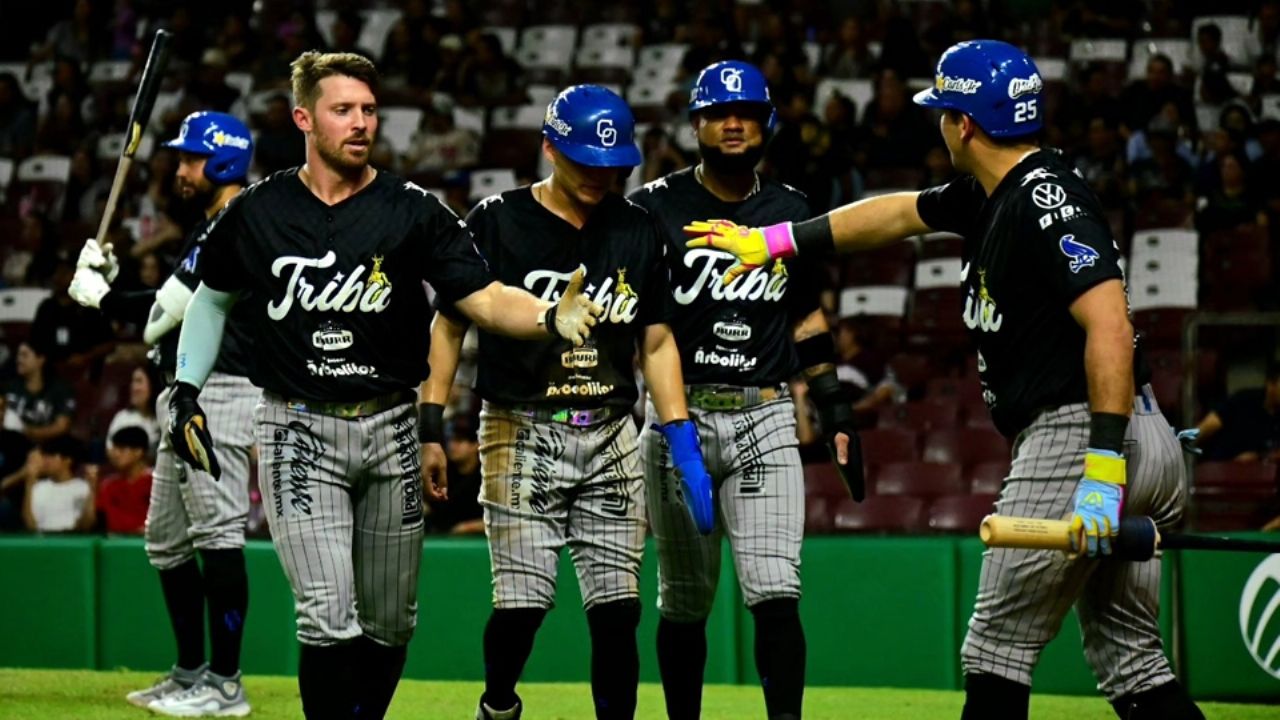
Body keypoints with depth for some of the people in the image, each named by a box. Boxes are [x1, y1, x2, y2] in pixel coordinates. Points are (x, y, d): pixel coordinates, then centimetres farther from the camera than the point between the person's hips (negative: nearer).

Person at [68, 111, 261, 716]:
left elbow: (166, 313, -16)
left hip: (220, 394, -11)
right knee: (167, 540, 14)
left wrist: (103, 298, -1)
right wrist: (109, 286, 8)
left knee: (217, 535, -12)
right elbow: (168, 313, 21)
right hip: (184, 399, 11)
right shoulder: (209, 230, 21)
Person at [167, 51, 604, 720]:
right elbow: (213, 298, 18)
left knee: (390, 623, 11)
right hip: (299, 431, -2)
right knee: (328, 620, -14)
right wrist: (185, 391, 9)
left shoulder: (412, 211, -2)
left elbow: (485, 298, -11)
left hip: (390, 431, 2)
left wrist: (552, 316, -30)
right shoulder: (256, 213, 0)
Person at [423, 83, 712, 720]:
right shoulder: (497, 222, -3)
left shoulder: (637, 230, 8)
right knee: (522, 603, -8)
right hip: (522, 433, -3)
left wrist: (684, 446, 5)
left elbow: (656, 341, 12)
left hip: (611, 436, 3)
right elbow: (450, 324, 1)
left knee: (617, 609, -2)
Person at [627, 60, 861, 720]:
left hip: (766, 418, 2)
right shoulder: (656, 208, -1)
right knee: (685, 601, 5)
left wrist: (834, 405, 13)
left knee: (775, 592, -11)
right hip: (679, 414, -1)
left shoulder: (790, 211, 10)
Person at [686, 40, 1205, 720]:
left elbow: (1108, 322, -25)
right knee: (1131, 665, 9)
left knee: (998, 645, -1)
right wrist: (777, 239, 37)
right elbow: (899, 212, 32)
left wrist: (1103, 465, -31)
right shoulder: (991, 194, 16)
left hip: (1072, 434, -10)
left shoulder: (1045, 199, -14)